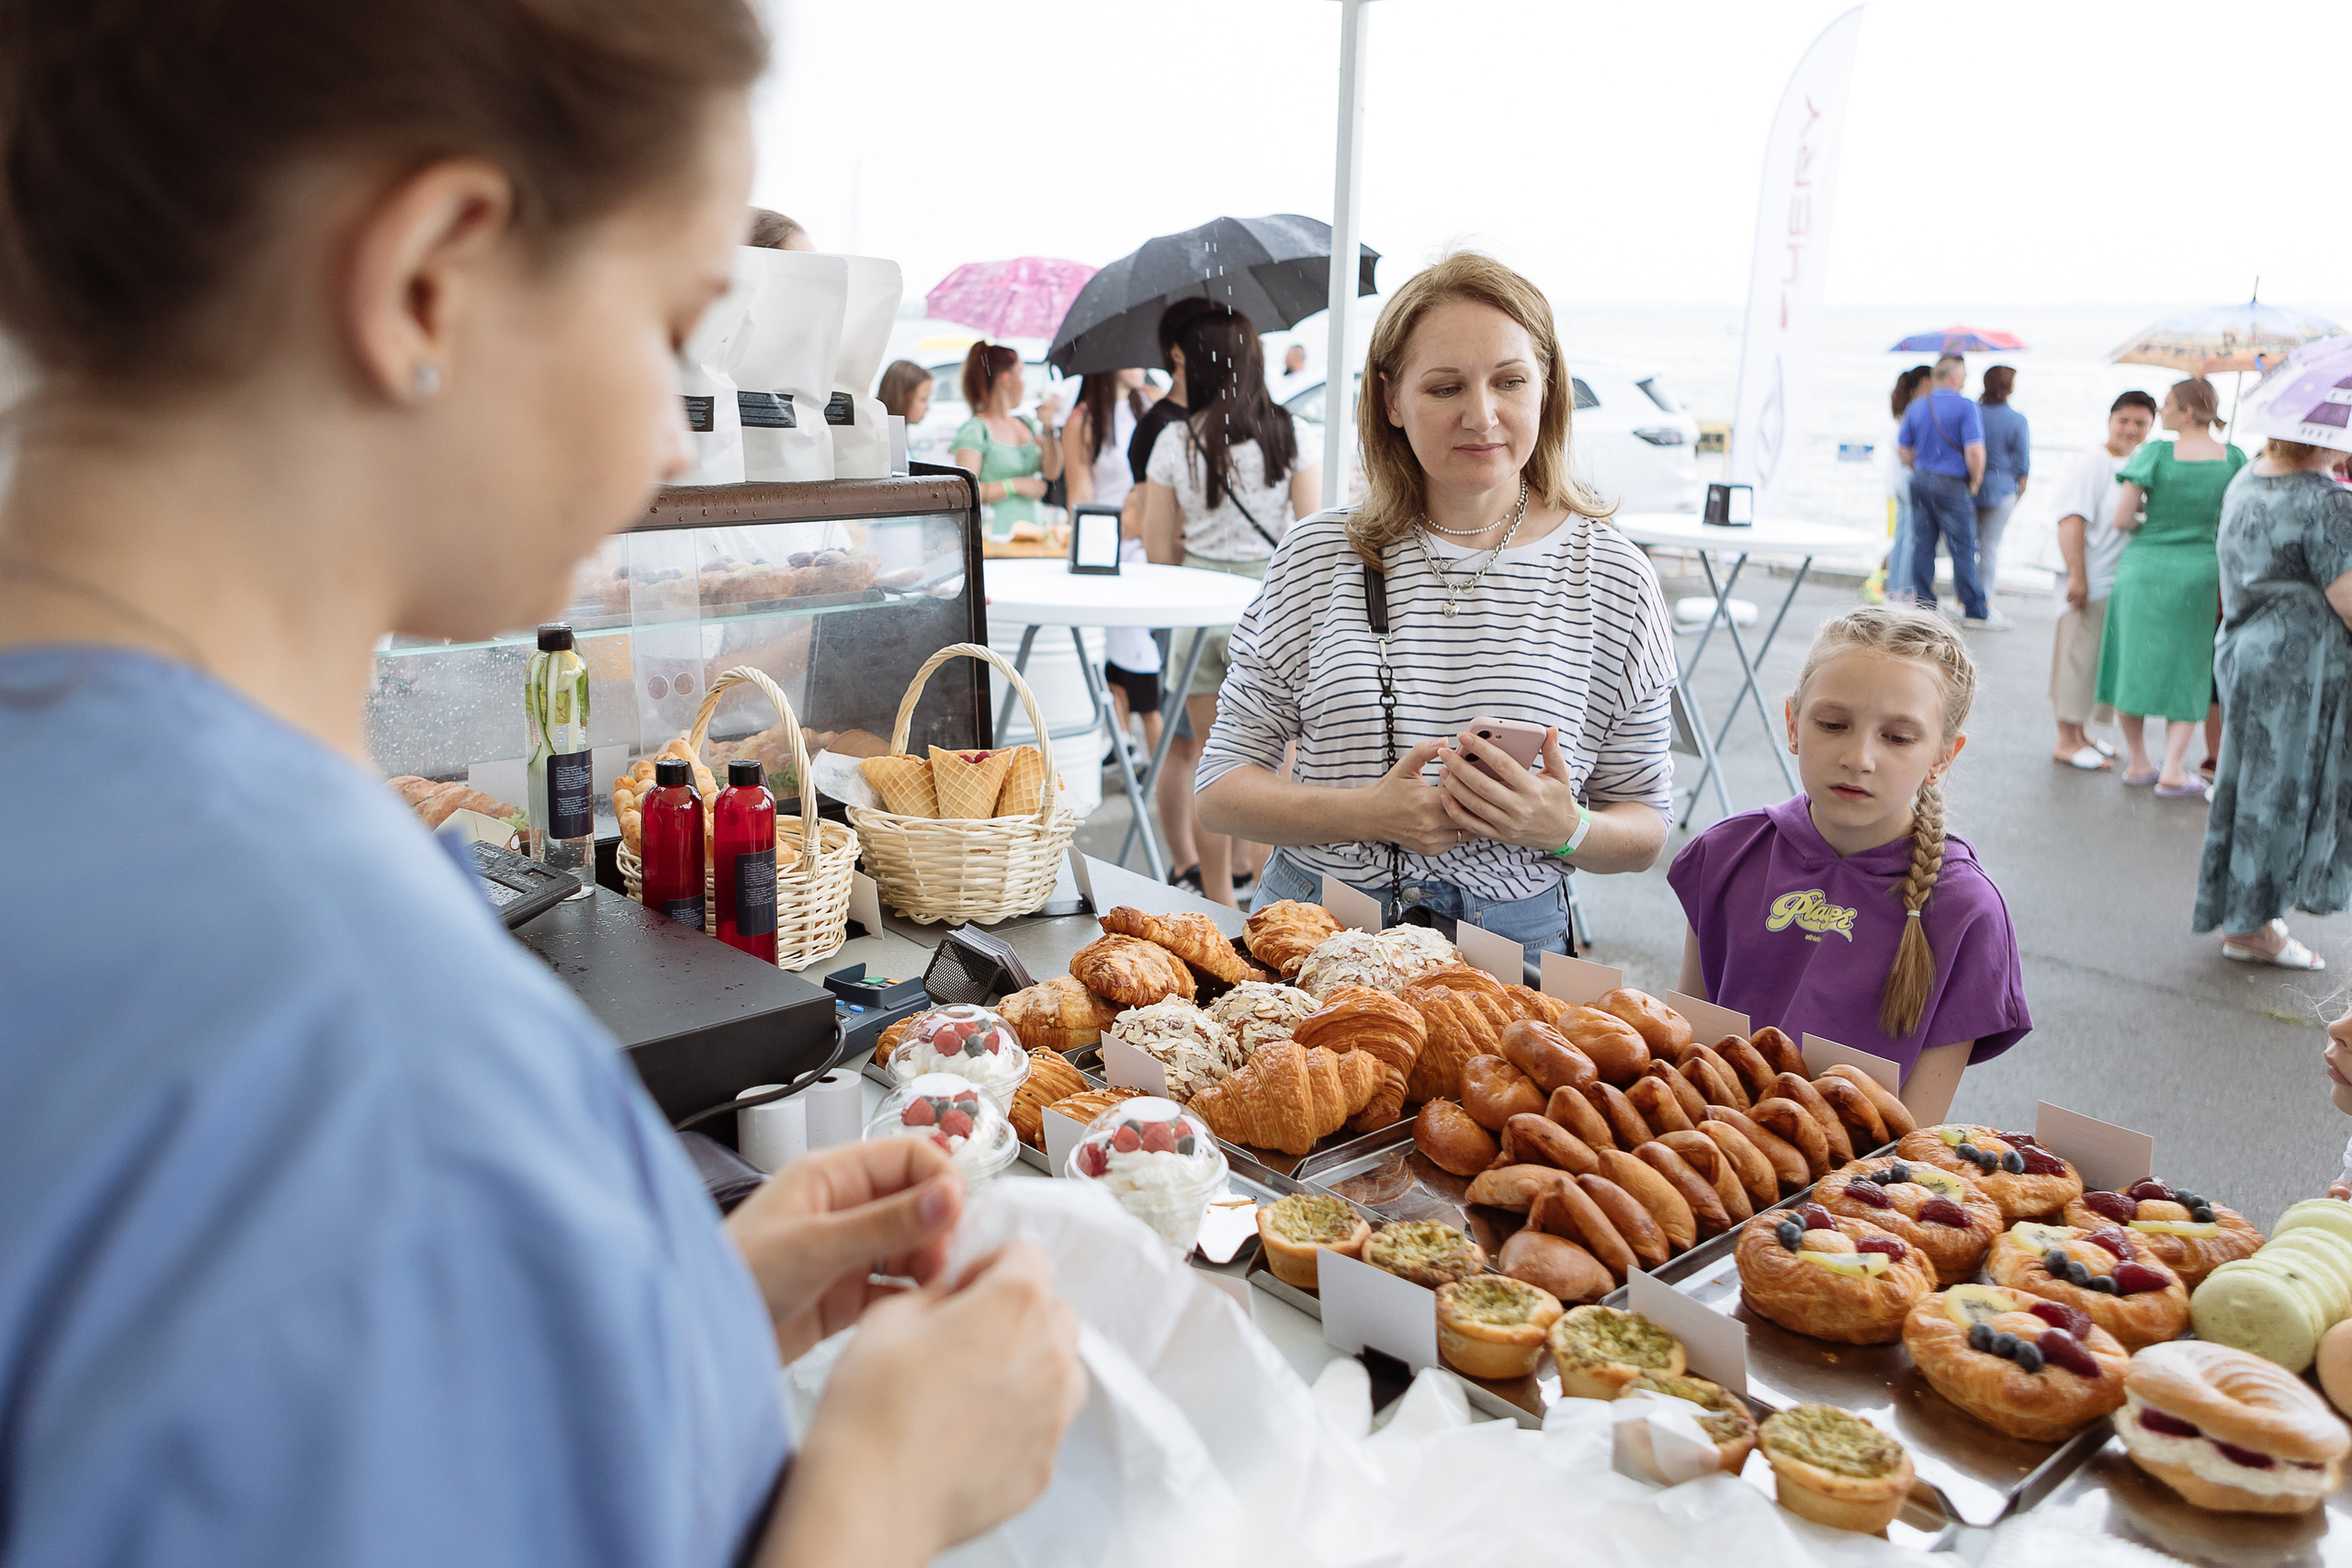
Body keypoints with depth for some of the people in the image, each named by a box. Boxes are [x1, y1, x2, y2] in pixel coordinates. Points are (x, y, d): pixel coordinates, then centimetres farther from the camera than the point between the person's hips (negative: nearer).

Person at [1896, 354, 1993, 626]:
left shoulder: (1916, 407, 8)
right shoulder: (1966, 407, -11)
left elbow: (1902, 449, 10)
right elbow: (1975, 451, -19)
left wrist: (1920, 473, 18)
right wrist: (1975, 482, -5)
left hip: (1921, 482, 6)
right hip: (1953, 485, -5)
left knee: (1922, 547, 8)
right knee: (1963, 548, 0)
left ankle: (1925, 606, 10)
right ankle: (1976, 611, 5)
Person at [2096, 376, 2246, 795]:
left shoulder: (2155, 454, -11)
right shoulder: (2234, 459, -2)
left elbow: (2121, 520, -12)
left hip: (2145, 568, -2)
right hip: (2201, 573, 2)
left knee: (2135, 661, 11)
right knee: (2187, 670, 10)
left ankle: (2137, 762, 19)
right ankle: (2173, 770, 3)